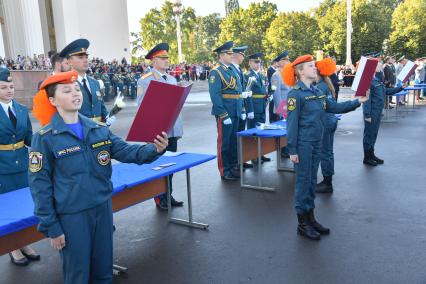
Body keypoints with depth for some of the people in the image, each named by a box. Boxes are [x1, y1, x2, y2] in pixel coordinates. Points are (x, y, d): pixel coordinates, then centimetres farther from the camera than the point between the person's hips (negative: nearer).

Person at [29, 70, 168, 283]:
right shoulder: (45, 138, -10)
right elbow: (39, 185, -9)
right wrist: (50, 227, -9)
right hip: (71, 215, -4)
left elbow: (125, 151, -6)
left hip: (103, 207, 4)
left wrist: (154, 149, -26)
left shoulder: (99, 129, 2)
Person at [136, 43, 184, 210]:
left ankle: (168, 196, 24)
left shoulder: (172, 79, 15)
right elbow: (142, 106, -9)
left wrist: (179, 127, 16)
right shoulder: (145, 80, -6)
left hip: (172, 129, 7)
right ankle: (160, 199, 13)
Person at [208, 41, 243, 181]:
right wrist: (224, 115, -20)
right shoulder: (216, 72, -11)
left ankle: (234, 166, 29)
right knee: (224, 142, 2)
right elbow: (215, 96, -17)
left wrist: (241, 110, 13)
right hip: (225, 114, -8)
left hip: (235, 113, 8)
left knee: (234, 141, 16)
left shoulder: (232, 70, 14)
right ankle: (225, 172, 12)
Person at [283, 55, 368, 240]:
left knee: (312, 181, 14)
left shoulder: (316, 92, 10)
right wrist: (292, 150, -17)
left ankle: (310, 218, 27)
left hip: (316, 143, 8)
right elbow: (292, 123, -16)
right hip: (303, 144, -8)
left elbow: (334, 107, 15)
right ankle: (302, 224, 13)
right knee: (303, 182, 1)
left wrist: (357, 101, 7)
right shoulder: (296, 94, -14)